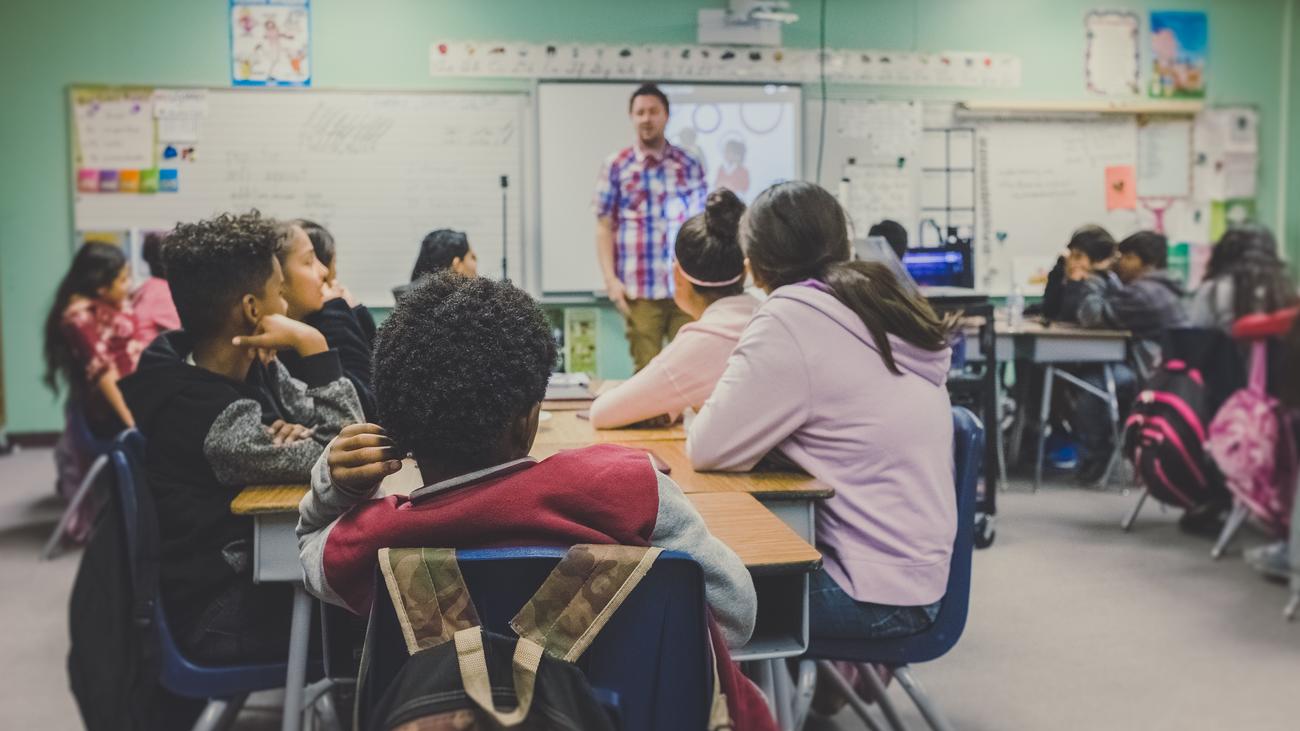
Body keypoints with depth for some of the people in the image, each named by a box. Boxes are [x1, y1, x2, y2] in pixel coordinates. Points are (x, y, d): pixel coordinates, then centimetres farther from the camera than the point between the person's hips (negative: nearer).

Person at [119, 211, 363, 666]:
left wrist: (300, 435, -19)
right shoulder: (213, 420, -28)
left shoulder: (250, 366, -2)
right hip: (223, 617, -8)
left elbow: (333, 425, 3)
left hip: (254, 564, 8)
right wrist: (312, 346, -27)